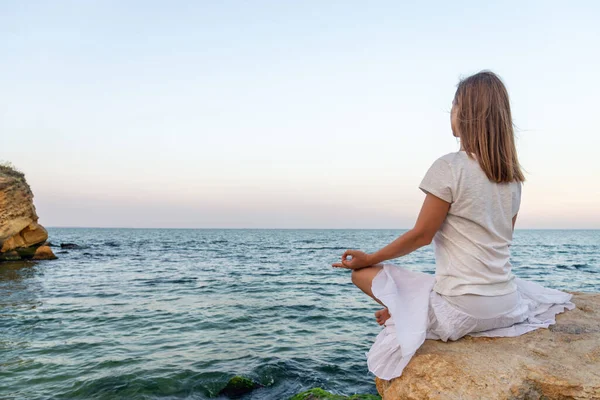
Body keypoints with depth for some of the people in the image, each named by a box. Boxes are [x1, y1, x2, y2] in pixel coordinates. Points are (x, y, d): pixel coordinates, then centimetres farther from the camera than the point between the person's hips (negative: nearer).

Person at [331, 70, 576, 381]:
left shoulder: (449, 167, -16)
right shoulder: (513, 175, 6)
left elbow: (421, 235, -12)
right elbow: (500, 241, 14)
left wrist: (369, 258, 0)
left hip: (460, 310, -7)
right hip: (506, 305, 7)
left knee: (363, 272, 2)